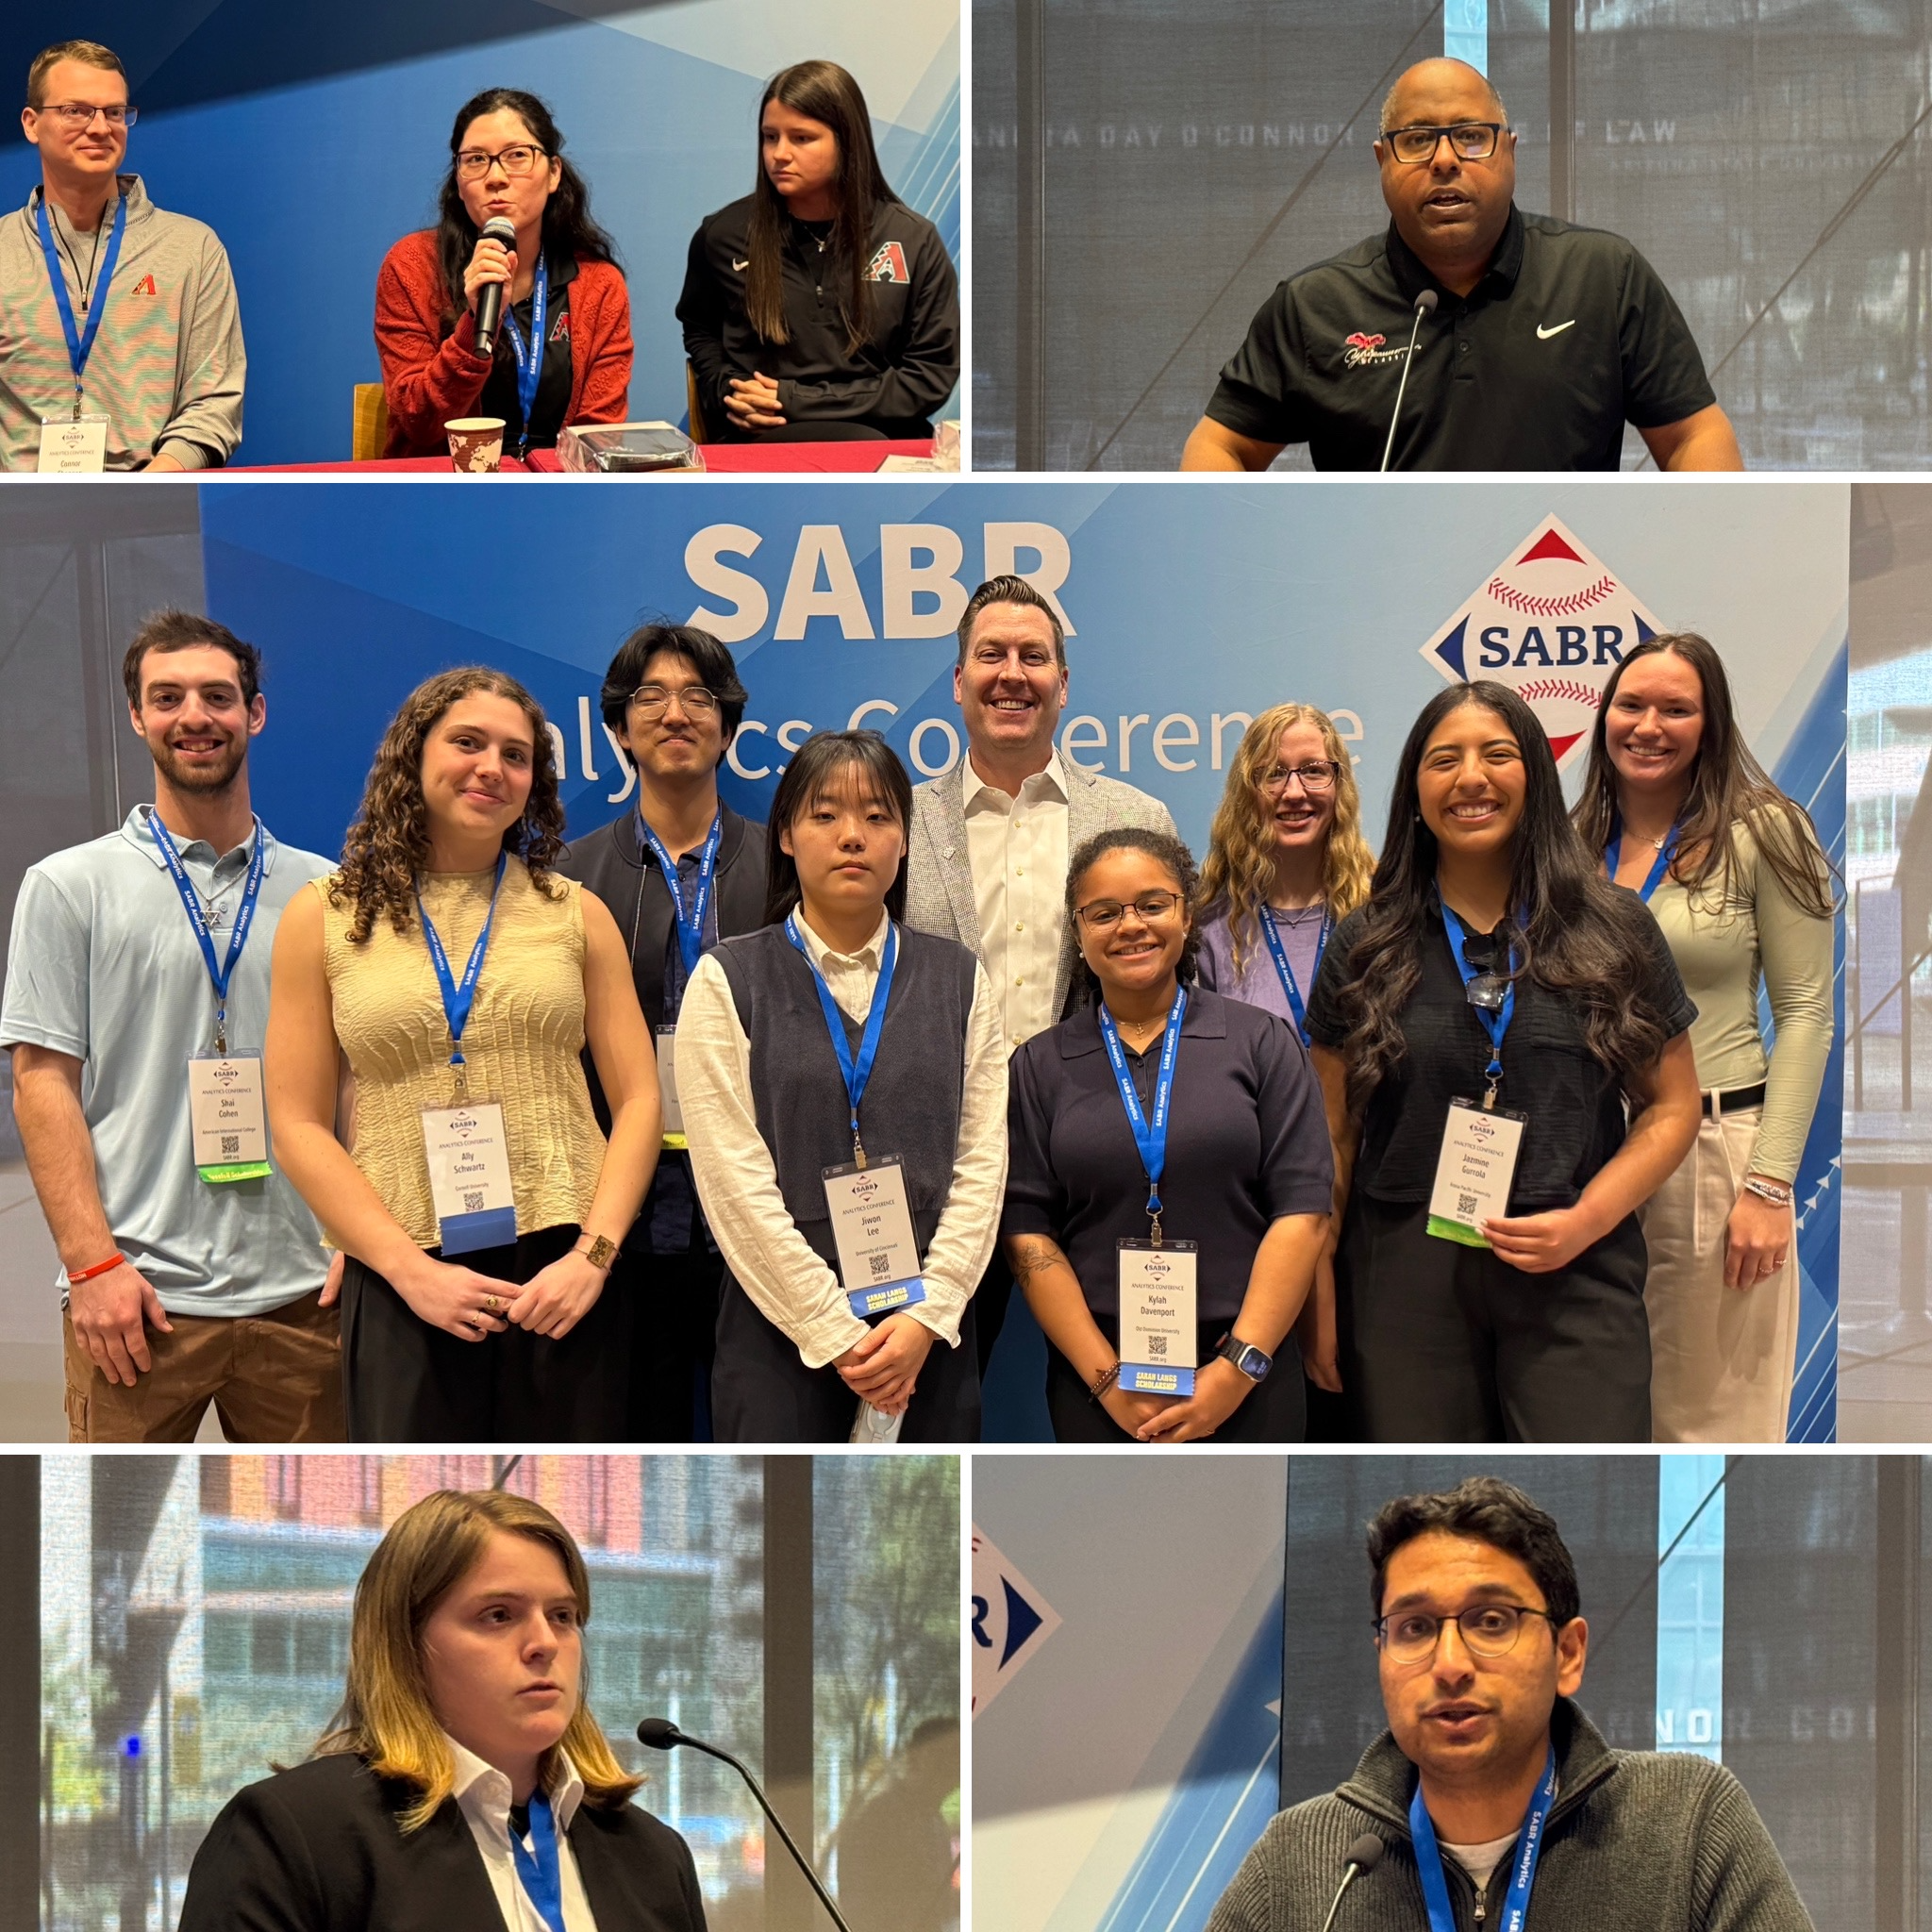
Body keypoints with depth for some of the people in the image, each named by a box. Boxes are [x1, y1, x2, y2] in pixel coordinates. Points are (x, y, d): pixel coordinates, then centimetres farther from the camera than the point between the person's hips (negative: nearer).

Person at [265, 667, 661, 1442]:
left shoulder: (576, 913, 10)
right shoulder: (323, 918, 6)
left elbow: (639, 1101, 6)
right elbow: (299, 1124, 2)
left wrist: (593, 1255, -8)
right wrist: (410, 1269, -8)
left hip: (562, 1274, 1)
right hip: (402, 1286, -1)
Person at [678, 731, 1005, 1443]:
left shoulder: (958, 981, 11)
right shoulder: (729, 982, 3)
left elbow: (982, 1163, 5)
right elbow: (735, 1179, -5)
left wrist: (926, 1315, -8)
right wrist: (837, 1332, -10)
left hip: (930, 1340, 2)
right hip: (780, 1342, -2)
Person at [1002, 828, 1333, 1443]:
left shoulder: (1262, 1043, 3)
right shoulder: (1039, 1067, 6)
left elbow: (1303, 1212, -4)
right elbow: (1028, 1232, 0)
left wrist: (1238, 1369, -12)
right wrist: (1108, 1378, -10)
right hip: (1095, 1388, 1)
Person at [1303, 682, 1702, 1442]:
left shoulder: (1614, 931, 7)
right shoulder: (1365, 945, 9)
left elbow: (1671, 1106, 8)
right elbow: (1334, 1130, 10)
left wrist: (1586, 1221, -7)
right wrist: (1316, 1296, 3)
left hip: (1576, 1277, -1)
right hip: (1406, 1282, 1)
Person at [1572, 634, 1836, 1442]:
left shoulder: (1762, 835, -5)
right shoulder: (1574, 845, 8)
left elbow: (1805, 1016, -7)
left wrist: (1769, 1183, -14)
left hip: (1715, 1147, -4)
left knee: (1711, 1419, 0)